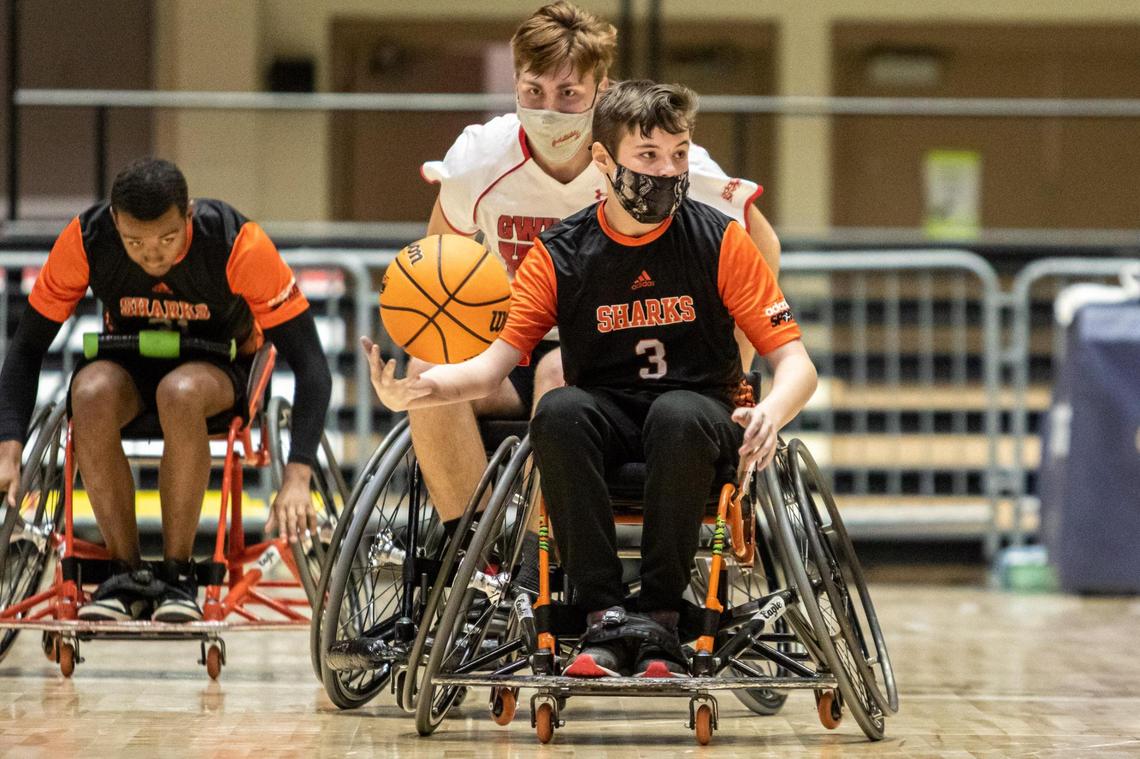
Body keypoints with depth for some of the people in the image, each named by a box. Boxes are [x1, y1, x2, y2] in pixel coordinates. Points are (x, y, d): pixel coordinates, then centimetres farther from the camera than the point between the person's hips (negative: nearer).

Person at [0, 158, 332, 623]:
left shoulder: (237, 243, -28)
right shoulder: (85, 239, -22)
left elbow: (310, 365, -27)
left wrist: (296, 480, -37)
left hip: (220, 370, -2)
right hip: (129, 366, 2)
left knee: (180, 392, -38)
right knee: (91, 392, -34)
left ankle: (178, 575, -24)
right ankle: (126, 574, -22)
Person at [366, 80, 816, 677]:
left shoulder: (719, 241, -4)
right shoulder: (560, 254, -2)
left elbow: (794, 362, -6)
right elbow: (498, 359, -9)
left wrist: (771, 411, -31)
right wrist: (417, 390, -31)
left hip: (700, 413, -1)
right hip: (606, 415, 1)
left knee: (678, 413, -37)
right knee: (557, 411, -33)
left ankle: (659, 619, -28)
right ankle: (606, 618, -31)